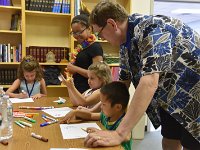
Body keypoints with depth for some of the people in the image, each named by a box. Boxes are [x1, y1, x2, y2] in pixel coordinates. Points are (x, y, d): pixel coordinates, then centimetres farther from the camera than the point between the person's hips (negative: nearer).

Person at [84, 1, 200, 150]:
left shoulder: (151, 28, -28)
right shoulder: (127, 43, 0)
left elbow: (149, 82, -39)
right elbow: (123, 82, 8)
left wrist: (119, 134, -42)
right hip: (173, 98, 8)